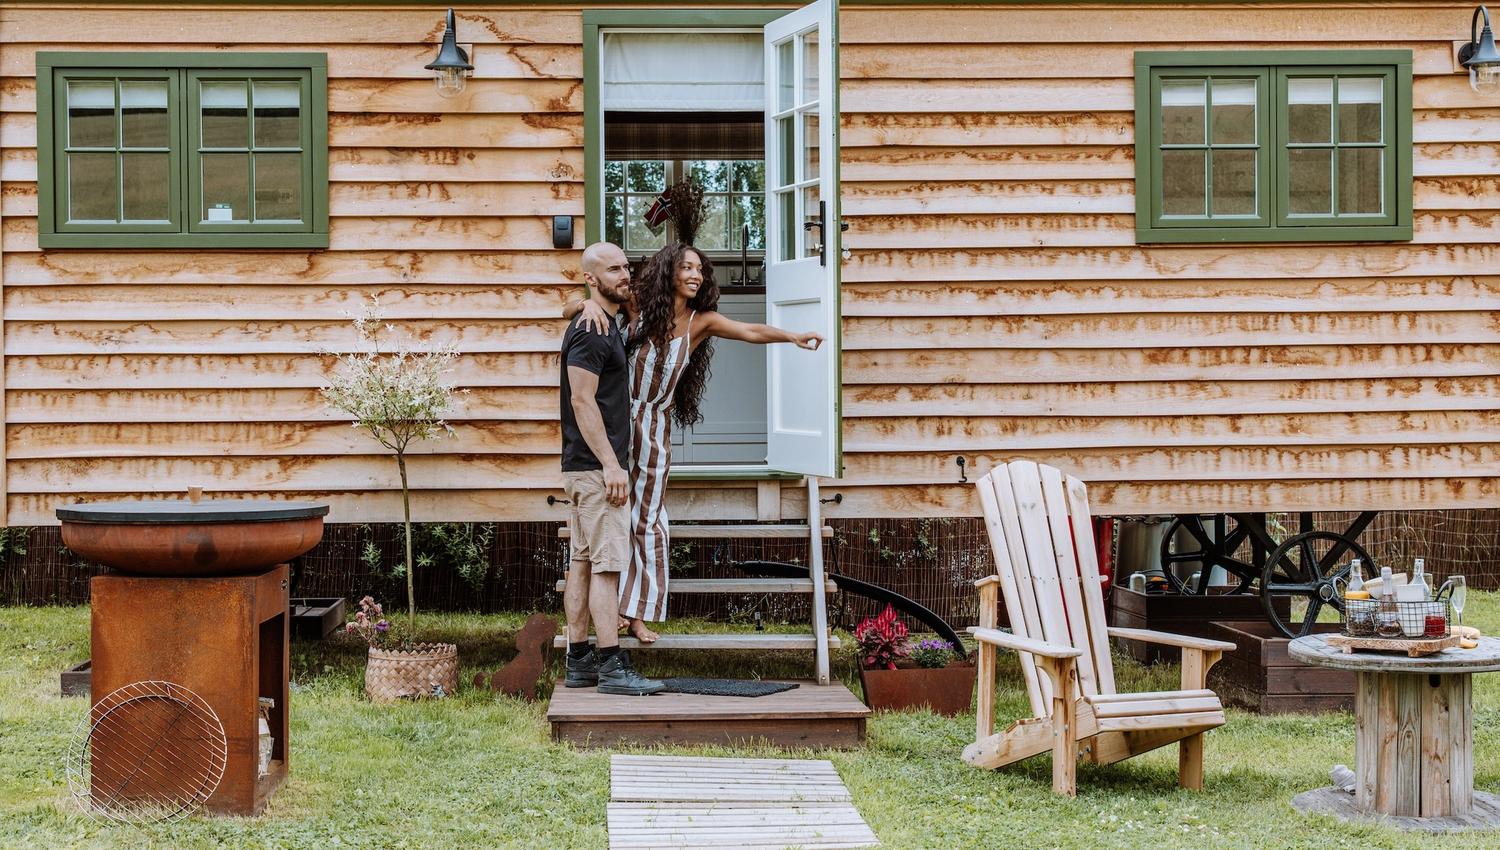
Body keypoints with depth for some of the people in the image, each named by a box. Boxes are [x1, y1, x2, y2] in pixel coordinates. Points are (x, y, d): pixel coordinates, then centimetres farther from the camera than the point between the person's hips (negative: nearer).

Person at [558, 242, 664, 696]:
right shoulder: (591, 331, -14)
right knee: (608, 565, -10)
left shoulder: (605, 327, 18)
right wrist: (611, 464, -22)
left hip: (585, 469, 10)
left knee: (583, 563, 10)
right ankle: (612, 666, -11)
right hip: (596, 467, -10)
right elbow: (583, 401, -19)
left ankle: (579, 663, 14)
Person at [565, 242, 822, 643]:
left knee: (647, 519, 7)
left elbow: (751, 331, -18)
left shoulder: (701, 321, -3)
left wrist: (791, 336, -34)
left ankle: (639, 613, 15)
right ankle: (610, 608, 13)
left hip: (654, 429, 1)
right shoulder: (639, 308, -7)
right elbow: (568, 310, -8)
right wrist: (590, 303, -31)